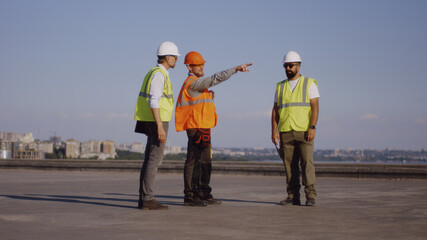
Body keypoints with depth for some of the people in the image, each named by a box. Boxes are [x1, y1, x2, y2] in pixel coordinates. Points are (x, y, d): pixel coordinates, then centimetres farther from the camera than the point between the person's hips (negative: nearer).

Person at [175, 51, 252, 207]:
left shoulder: (197, 84, 20)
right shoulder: (193, 82, -13)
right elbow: (216, 78, -25)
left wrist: (209, 96, 4)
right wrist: (236, 69, -28)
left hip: (203, 128, 11)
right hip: (197, 128, -11)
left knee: (205, 162, 13)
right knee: (194, 161, -9)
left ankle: (205, 195, 20)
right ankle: (190, 196, -6)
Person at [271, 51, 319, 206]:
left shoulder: (309, 84, 5)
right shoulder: (280, 87, 16)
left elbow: (315, 107, -2)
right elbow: (275, 110, 13)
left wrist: (312, 127, -14)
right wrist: (274, 131, 3)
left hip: (304, 131, -3)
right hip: (285, 132, 3)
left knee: (307, 162, -10)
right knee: (289, 165, 1)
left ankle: (310, 196, -8)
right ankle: (293, 196, 5)